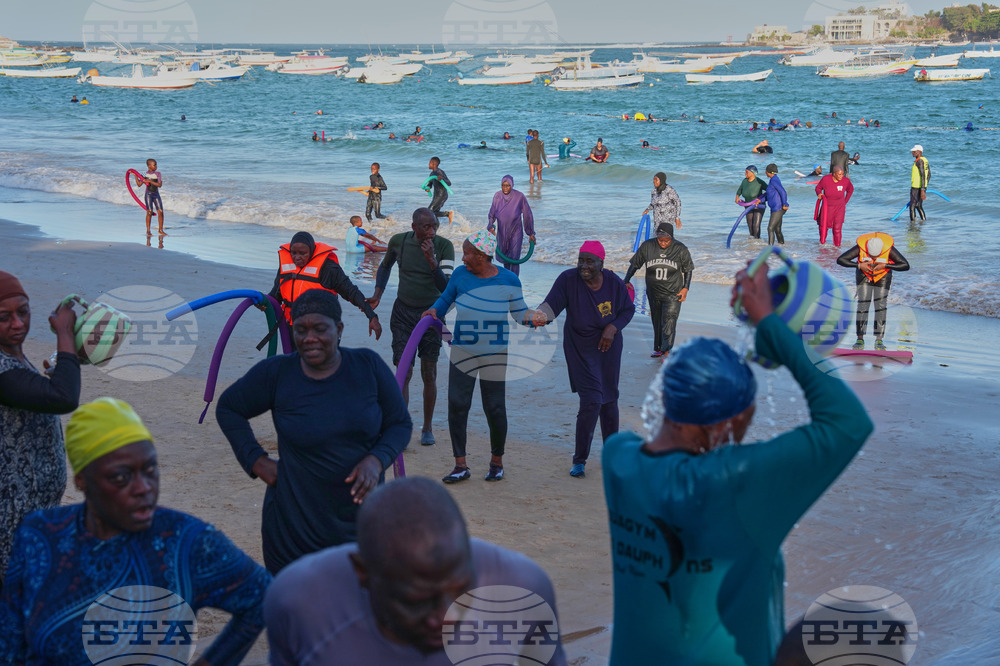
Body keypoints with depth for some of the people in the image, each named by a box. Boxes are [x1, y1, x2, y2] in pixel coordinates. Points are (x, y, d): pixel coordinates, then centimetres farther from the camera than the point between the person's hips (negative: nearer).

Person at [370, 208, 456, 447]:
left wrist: (431, 259, -30)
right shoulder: (398, 241, -5)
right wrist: (378, 294, 6)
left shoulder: (444, 246, -11)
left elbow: (446, 286, -19)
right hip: (403, 312, 1)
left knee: (429, 374, 3)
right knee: (403, 372, -6)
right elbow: (385, 266, 17)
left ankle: (427, 428, 19)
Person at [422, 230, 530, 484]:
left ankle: (496, 462, 23)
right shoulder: (460, 275, -1)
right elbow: (446, 299, 13)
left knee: (495, 408, 3)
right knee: (457, 405, -3)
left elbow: (519, 311, 0)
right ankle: (461, 465, 7)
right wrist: (434, 310, -8)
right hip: (462, 352, 2)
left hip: (495, 355, -2)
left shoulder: (508, 280, -7)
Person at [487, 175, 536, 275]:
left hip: (515, 232, -4)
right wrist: (491, 226, -15)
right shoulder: (497, 196, -8)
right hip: (502, 232, 4)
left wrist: (531, 233, -3)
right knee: (504, 257, 18)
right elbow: (492, 214, 3)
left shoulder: (519, 196, -16)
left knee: (514, 259, -11)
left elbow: (527, 215, -7)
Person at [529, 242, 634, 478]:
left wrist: (613, 328, -11)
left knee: (609, 399, 12)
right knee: (591, 401, -12)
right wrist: (541, 315, -49)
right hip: (580, 350, -3)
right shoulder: (568, 279, -16)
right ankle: (580, 460, 2)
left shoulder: (614, 282, -8)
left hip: (608, 346, 3)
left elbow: (628, 309, 6)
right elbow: (552, 304, -26)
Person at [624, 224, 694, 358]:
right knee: (656, 322, 13)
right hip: (653, 293, 3)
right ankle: (658, 348, 28)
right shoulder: (647, 246, -6)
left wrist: (685, 288, -3)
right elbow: (635, 264, 5)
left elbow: (688, 269, 4)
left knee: (669, 323, -12)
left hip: (673, 294, -3)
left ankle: (667, 351, -9)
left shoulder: (680, 249, -9)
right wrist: (626, 281, -2)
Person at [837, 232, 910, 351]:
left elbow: (906, 266, -32)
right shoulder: (860, 247, -32)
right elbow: (840, 260, -28)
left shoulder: (889, 249, -33)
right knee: (863, 304, -9)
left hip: (883, 276, 0)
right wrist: (859, 265, -38)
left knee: (881, 305, -8)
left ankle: (879, 340, -3)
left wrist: (885, 265, -39)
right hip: (864, 274, 0)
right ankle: (860, 339, -3)